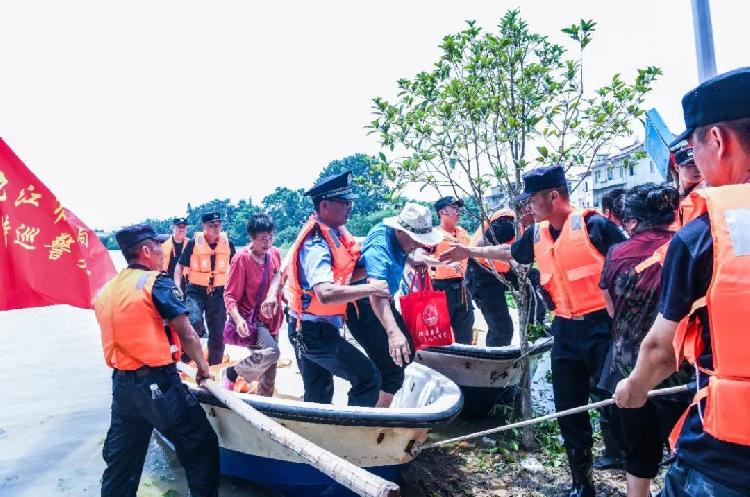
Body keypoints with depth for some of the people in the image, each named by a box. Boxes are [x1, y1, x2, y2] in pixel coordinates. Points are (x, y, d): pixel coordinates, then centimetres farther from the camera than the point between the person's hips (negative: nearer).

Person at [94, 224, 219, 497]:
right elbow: (187, 336, -7)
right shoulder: (157, 283, -10)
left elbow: (129, 335, 16)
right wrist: (203, 367, 7)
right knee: (201, 448, 5)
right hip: (158, 384, -7)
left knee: (120, 460, 19)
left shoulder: (105, 291, 8)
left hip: (121, 385, 8)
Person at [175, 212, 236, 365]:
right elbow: (180, 266, 1)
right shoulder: (194, 243, -8)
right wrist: (177, 287, -9)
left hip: (218, 293, 3)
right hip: (196, 291, -3)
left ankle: (214, 366, 27)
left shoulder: (228, 243, -1)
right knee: (194, 322, -29)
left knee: (218, 334, 9)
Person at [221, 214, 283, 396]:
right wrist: (238, 319, -30)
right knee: (271, 352, -29)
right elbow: (230, 295, -17)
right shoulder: (242, 258, -17)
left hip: (271, 319, 7)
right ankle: (232, 372, -6)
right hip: (250, 319, -7)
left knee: (269, 373, 13)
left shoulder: (275, 253, 0)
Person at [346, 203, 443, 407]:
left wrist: (411, 261, 3)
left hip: (384, 301, 10)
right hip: (363, 307, -10)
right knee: (392, 367, -17)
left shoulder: (397, 234, -4)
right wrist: (393, 332, -58)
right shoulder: (379, 248, -31)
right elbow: (376, 294, -46)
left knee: (406, 352, 19)